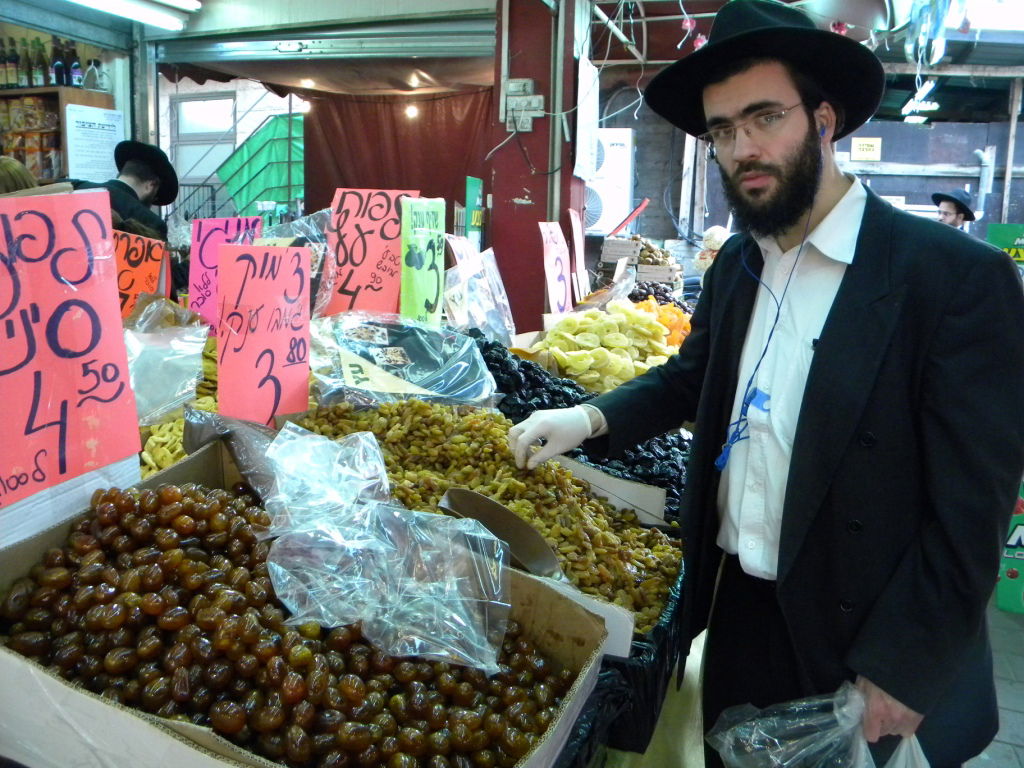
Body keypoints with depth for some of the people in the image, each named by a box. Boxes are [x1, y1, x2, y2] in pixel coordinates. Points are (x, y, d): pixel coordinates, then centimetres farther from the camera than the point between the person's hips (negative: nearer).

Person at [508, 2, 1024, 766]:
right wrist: (592, 418, -3)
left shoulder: (959, 277, -19)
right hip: (736, 605, 6)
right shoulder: (735, 263, 1)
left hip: (848, 634, -5)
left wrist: (899, 673, -16)